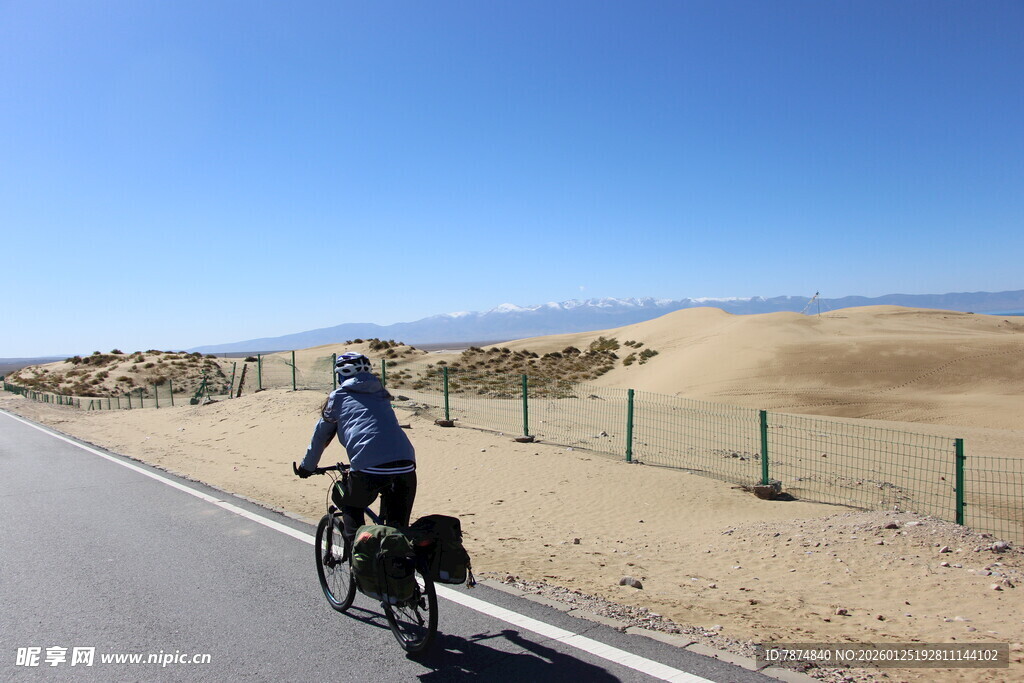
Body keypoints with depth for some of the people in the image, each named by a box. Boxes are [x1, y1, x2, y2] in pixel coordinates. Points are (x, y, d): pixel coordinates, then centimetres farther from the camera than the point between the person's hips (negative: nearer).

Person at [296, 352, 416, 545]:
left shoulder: (339, 396, 16)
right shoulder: (381, 394, 27)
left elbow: (320, 435, 25)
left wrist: (307, 466, 41)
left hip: (370, 466, -3)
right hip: (405, 465, 4)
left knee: (351, 508, 26)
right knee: (398, 526, 19)